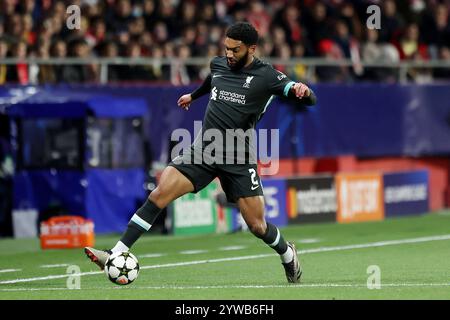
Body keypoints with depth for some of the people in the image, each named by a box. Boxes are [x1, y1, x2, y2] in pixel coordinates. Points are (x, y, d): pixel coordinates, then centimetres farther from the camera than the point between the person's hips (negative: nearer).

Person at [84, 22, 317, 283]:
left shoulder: (266, 76, -9)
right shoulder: (219, 64, 6)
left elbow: (309, 100, -14)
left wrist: (302, 90, -38)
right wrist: (193, 95, 50)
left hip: (238, 160, -4)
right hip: (203, 149, 4)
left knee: (257, 226, 0)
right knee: (159, 194, -14)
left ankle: (288, 254, 34)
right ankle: (116, 255, -16)